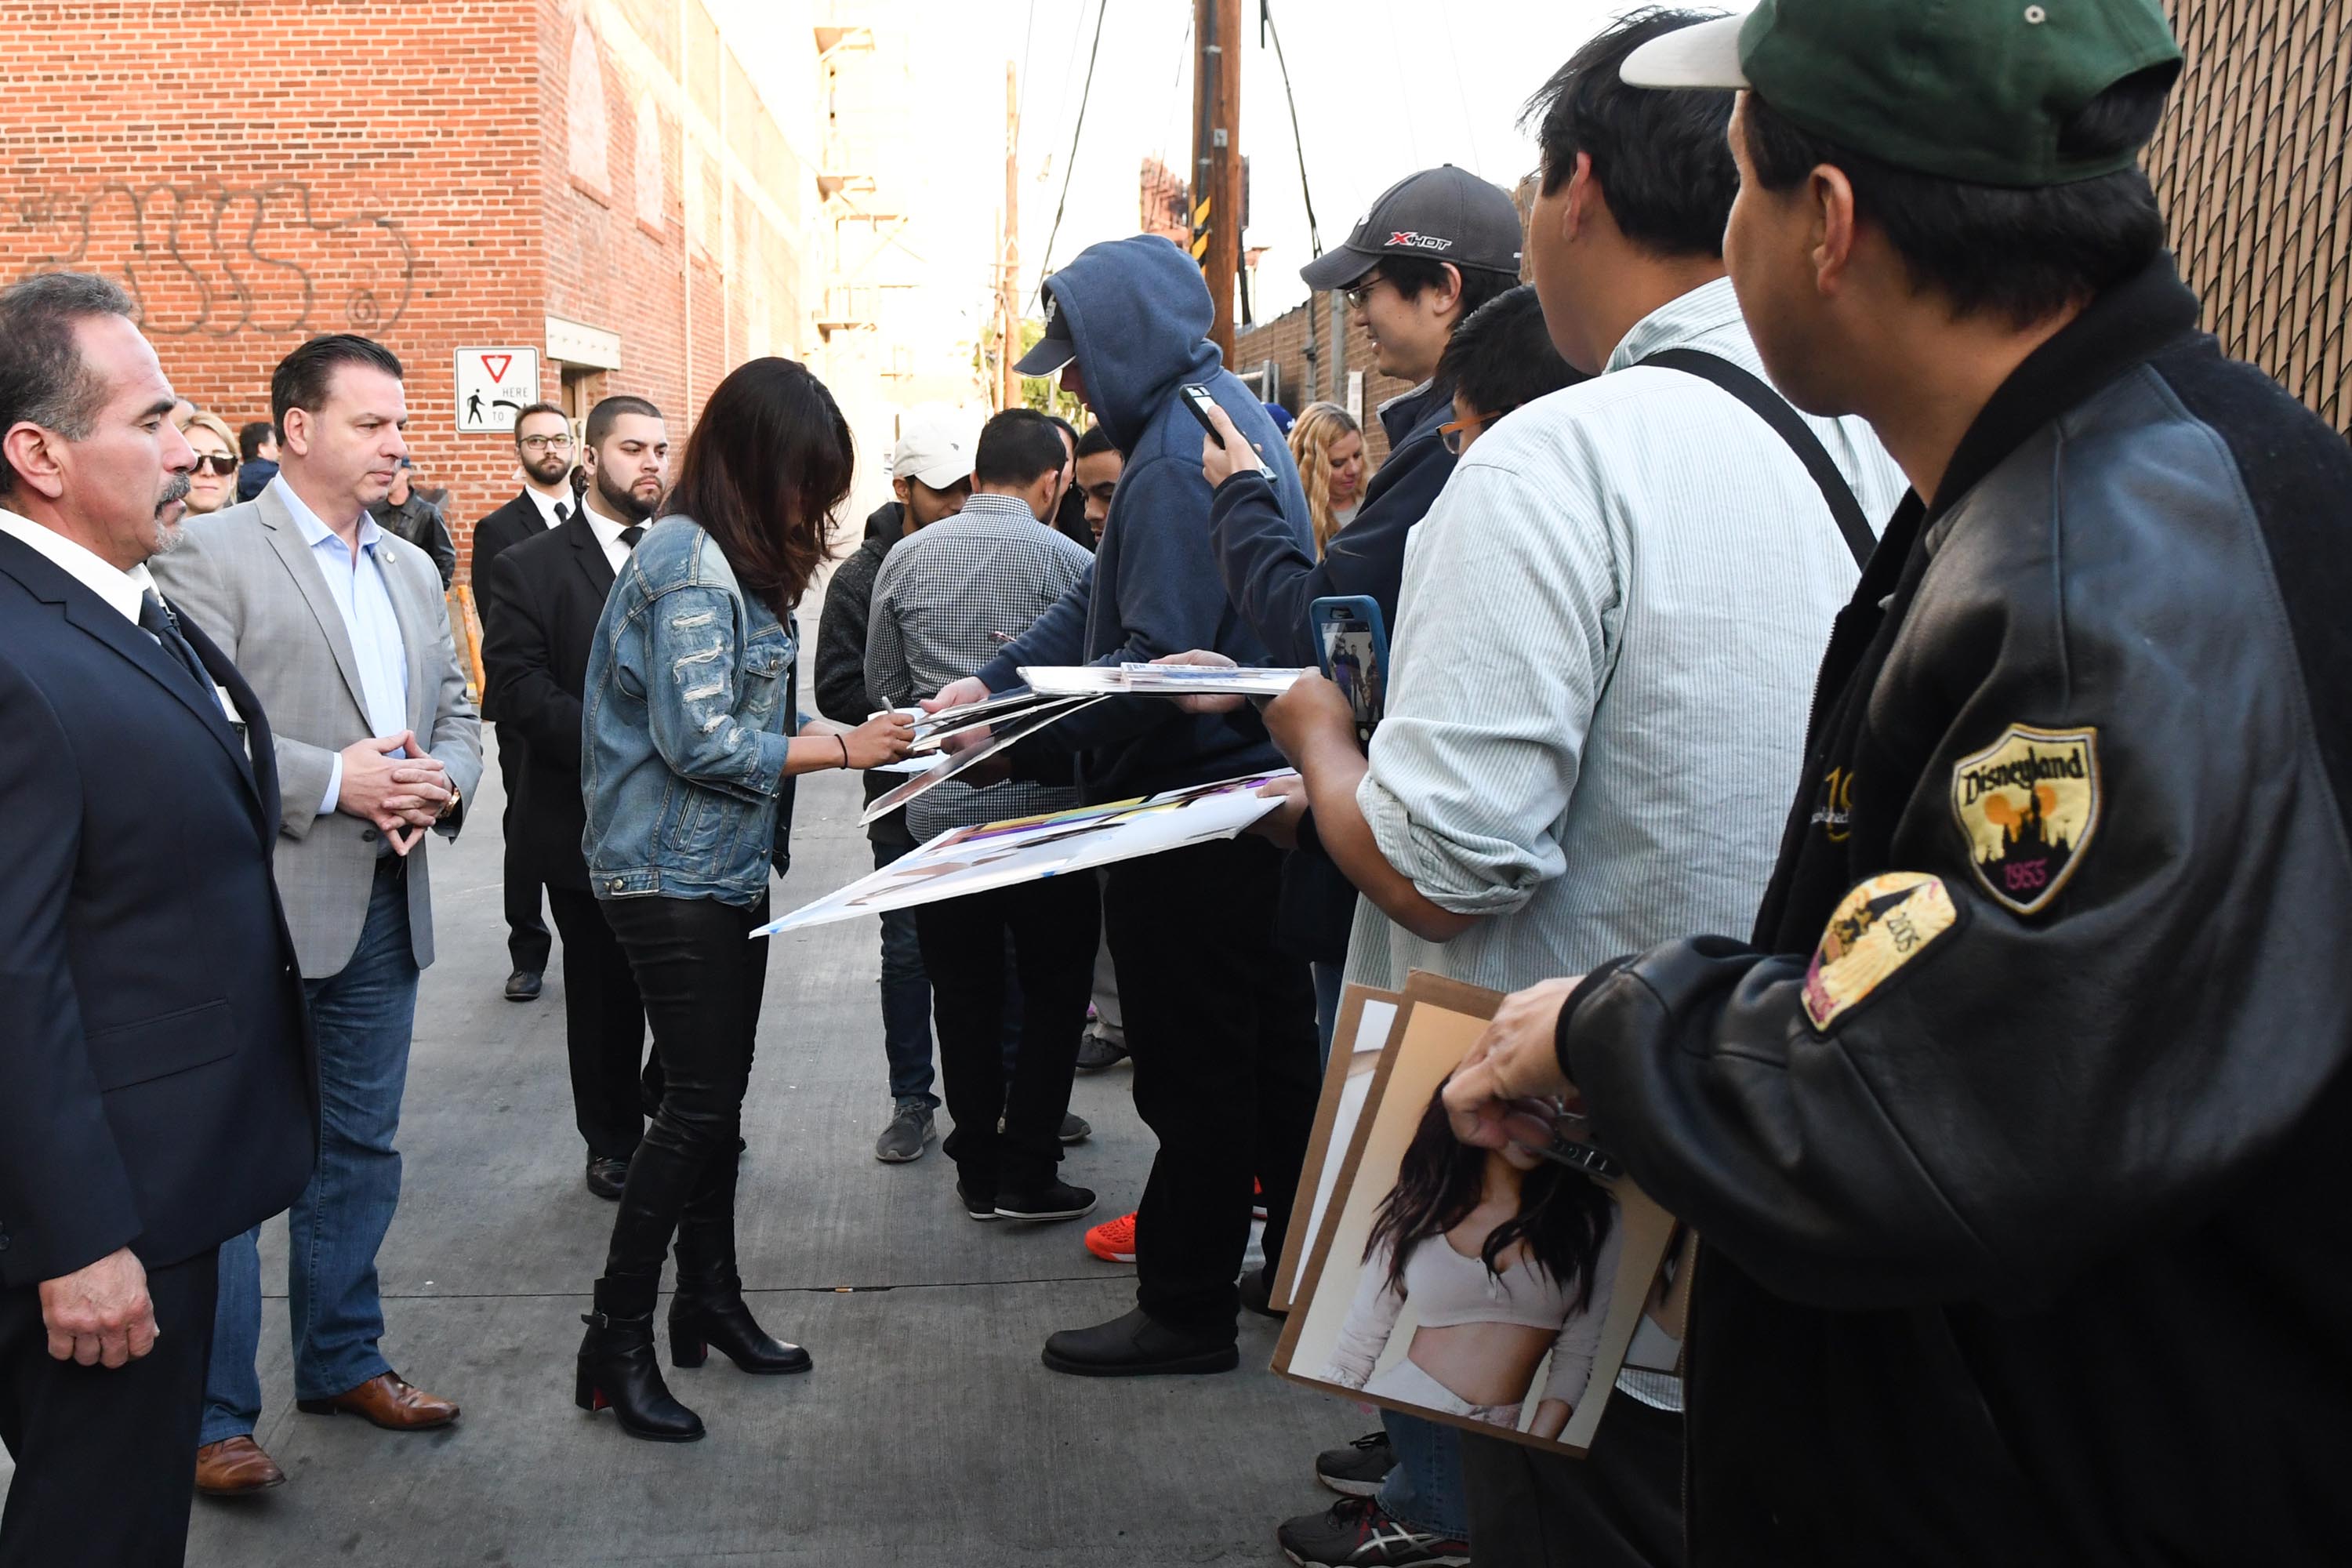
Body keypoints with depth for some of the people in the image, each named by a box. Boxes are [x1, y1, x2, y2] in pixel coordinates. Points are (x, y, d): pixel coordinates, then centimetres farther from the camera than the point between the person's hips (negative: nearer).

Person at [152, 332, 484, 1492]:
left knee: (360, 1148, 17)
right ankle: (213, 1412, 13)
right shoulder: (211, 555, -8)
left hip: (383, 907, 7)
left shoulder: (412, 569, 15)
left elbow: (457, 712, 17)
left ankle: (342, 1361, 31)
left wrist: (441, 784, -5)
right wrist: (333, 781, -21)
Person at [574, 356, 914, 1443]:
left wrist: (836, 730, 1)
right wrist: (841, 748, -17)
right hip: (672, 875, -9)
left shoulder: (732, 560, 12)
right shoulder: (689, 562, -18)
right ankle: (617, 1343, 4)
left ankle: (710, 1300, 28)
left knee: (716, 1095, 15)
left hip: (726, 867, 9)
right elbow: (699, 742, -23)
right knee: (698, 1102, -6)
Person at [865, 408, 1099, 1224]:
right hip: (1042, 811, -3)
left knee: (964, 996, 12)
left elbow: (884, 684, 10)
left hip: (939, 812, 3)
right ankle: (1026, 1173, 9)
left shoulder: (906, 558, 2)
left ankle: (978, 1171, 19)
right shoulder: (1068, 561, -8)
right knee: (1055, 993, 10)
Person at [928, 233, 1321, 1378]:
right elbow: (1101, 603, 14)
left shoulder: (1181, 456, -20)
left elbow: (1161, 659, -26)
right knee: (1270, 1046, 20)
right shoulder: (1224, 417, 13)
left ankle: (1186, 1309, 13)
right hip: (1256, 791, 10)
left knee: (1192, 1071, 1)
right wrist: (992, 682, 6)